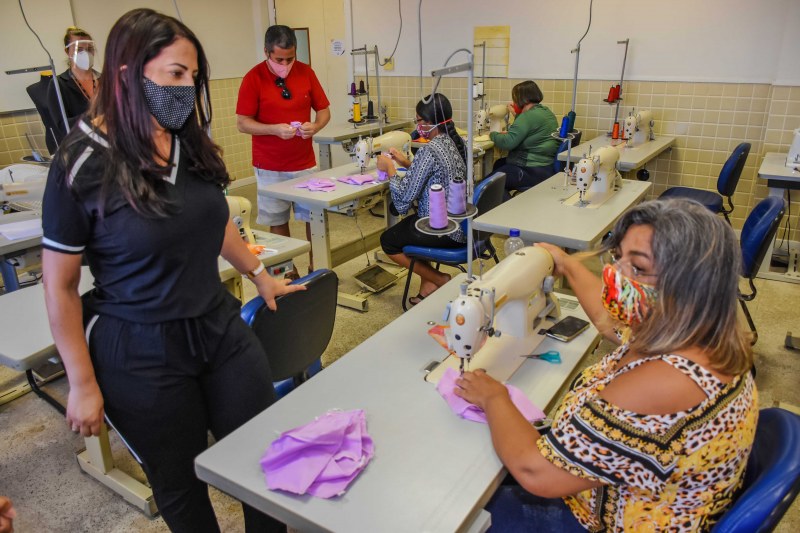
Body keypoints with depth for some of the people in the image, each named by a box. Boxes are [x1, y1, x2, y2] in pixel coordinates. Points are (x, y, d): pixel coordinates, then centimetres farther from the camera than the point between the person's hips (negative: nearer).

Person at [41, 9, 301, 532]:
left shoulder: (190, 143, 1)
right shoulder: (83, 165, -14)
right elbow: (60, 286, -8)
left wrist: (260, 274, 23)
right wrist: (83, 384, -6)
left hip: (221, 329, 5)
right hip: (140, 353, -4)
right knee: (182, 487, 14)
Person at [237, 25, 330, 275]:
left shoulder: (306, 72, 1)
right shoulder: (253, 78, -8)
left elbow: (324, 110, 7)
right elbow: (242, 123, -7)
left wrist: (315, 126, -15)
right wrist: (274, 129, -23)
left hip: (305, 163, 2)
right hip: (269, 167, -2)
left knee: (315, 217, 4)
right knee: (278, 221, 5)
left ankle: (316, 269, 19)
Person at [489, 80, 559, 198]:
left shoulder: (529, 116, -19)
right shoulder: (545, 111, 12)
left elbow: (507, 143, -23)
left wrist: (493, 135, -5)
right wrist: (517, 115, 17)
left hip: (534, 172, -11)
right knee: (499, 163, 24)